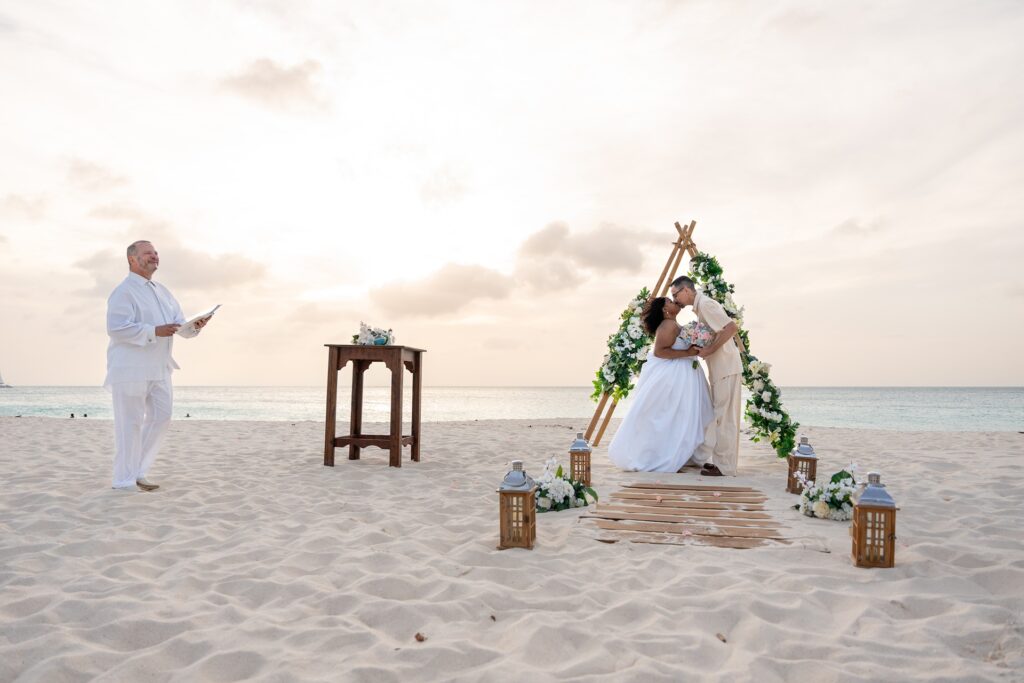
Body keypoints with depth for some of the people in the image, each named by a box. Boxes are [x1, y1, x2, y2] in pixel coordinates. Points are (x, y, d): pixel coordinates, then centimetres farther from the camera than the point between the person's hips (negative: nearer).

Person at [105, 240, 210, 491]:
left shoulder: (163, 292, 17)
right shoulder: (123, 292, -8)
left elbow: (181, 325, 14)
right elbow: (116, 329, -19)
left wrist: (195, 326, -8)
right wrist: (154, 331, -25)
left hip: (159, 368, 8)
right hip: (130, 369, -8)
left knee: (161, 418, 9)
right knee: (131, 424, -3)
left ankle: (136, 472, 21)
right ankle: (125, 480, 6)